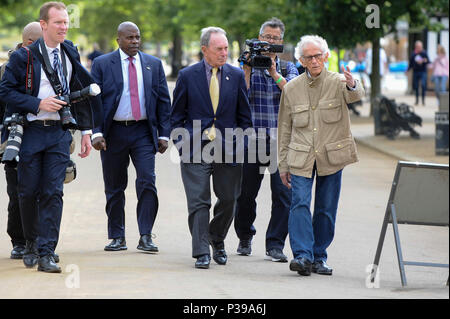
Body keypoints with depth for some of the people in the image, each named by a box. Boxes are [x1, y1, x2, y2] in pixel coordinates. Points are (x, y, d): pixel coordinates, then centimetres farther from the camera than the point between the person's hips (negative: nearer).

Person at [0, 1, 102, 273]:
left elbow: (81, 94, 15)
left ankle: (47, 253, -6)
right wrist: (38, 104, -15)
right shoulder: (24, 56, -4)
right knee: (28, 192, 5)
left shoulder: (70, 54, 9)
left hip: (60, 132, 2)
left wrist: (86, 130, 12)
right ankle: (31, 245, 27)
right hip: (31, 131, -2)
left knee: (53, 192, -6)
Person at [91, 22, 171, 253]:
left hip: (143, 132, 1)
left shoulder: (153, 64, 9)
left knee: (147, 182, -12)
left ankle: (145, 237, -8)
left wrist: (164, 134, 3)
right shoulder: (102, 64, 2)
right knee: (114, 188, 6)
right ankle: (117, 238, 16)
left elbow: (163, 101, 10)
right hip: (114, 132, -1)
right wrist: (96, 132, -12)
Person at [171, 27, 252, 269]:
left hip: (228, 149, 2)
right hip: (195, 149, -2)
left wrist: (240, 144, 2)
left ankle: (217, 240, 32)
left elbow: (244, 116, 11)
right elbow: (177, 115, 7)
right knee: (198, 202, -6)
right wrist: (181, 144, -3)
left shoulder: (236, 76, 6)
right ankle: (202, 253, -2)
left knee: (228, 201, 8)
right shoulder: (187, 76, 2)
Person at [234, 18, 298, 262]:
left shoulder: (287, 68, 12)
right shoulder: (247, 66, 9)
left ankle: (275, 245, -2)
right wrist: (247, 71, -11)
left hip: (281, 139, 0)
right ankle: (245, 237, 27)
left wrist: (274, 74, -15)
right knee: (246, 192, 5)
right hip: (252, 138, 0)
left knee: (283, 193, -8)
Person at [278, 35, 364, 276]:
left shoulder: (338, 82, -2)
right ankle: (302, 256, -19)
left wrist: (352, 85, -51)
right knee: (300, 204, -14)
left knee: (326, 209, 4)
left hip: (331, 156, -1)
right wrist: (283, 165, 8)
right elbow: (284, 129, 10)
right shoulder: (291, 89, 5)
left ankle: (319, 257, 15)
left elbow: (356, 95, -26)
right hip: (301, 157, 1)